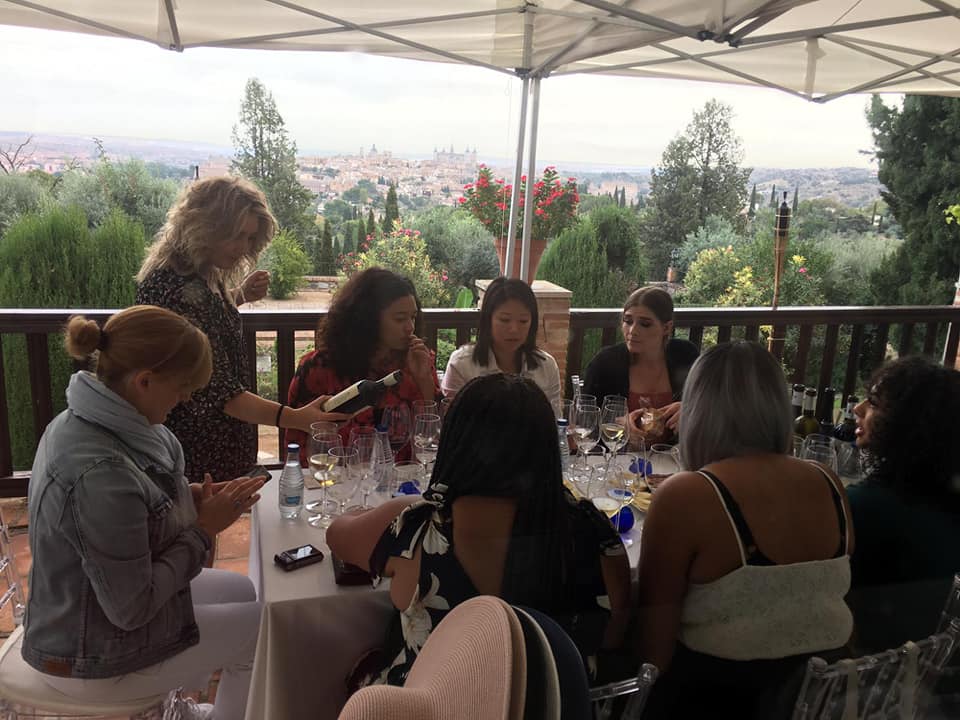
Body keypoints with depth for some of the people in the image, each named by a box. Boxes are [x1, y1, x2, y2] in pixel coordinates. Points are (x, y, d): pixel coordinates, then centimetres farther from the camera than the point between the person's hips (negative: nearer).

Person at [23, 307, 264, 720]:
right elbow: (131, 609, -28)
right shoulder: (100, 470, -35)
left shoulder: (81, 421, -6)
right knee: (262, 625, 5)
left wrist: (190, 499, -7)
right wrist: (203, 529, -19)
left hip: (81, 616, 9)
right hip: (92, 659, -8)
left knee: (242, 590, 20)